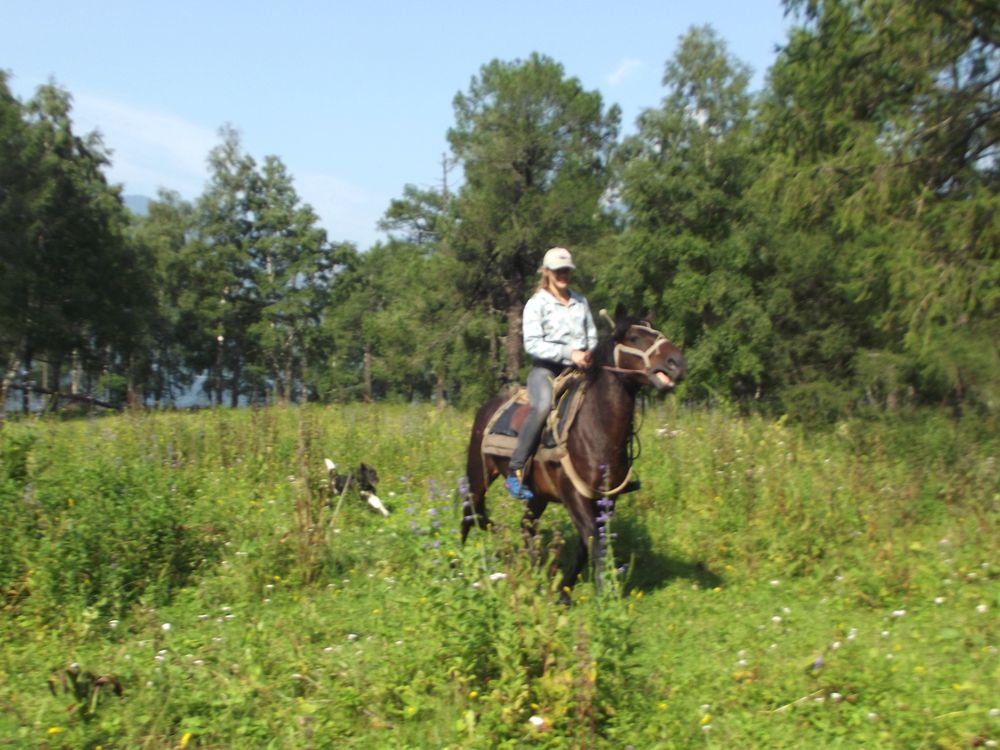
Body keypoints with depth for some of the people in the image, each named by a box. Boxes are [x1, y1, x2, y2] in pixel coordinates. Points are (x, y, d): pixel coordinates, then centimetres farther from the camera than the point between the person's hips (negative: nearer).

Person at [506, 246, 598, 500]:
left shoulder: (581, 302, 16)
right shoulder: (536, 304, -1)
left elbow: (592, 336, 20)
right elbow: (532, 344, -11)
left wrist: (589, 354, -4)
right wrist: (568, 353, -21)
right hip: (546, 368, -6)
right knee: (543, 406, -35)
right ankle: (515, 472, -32)